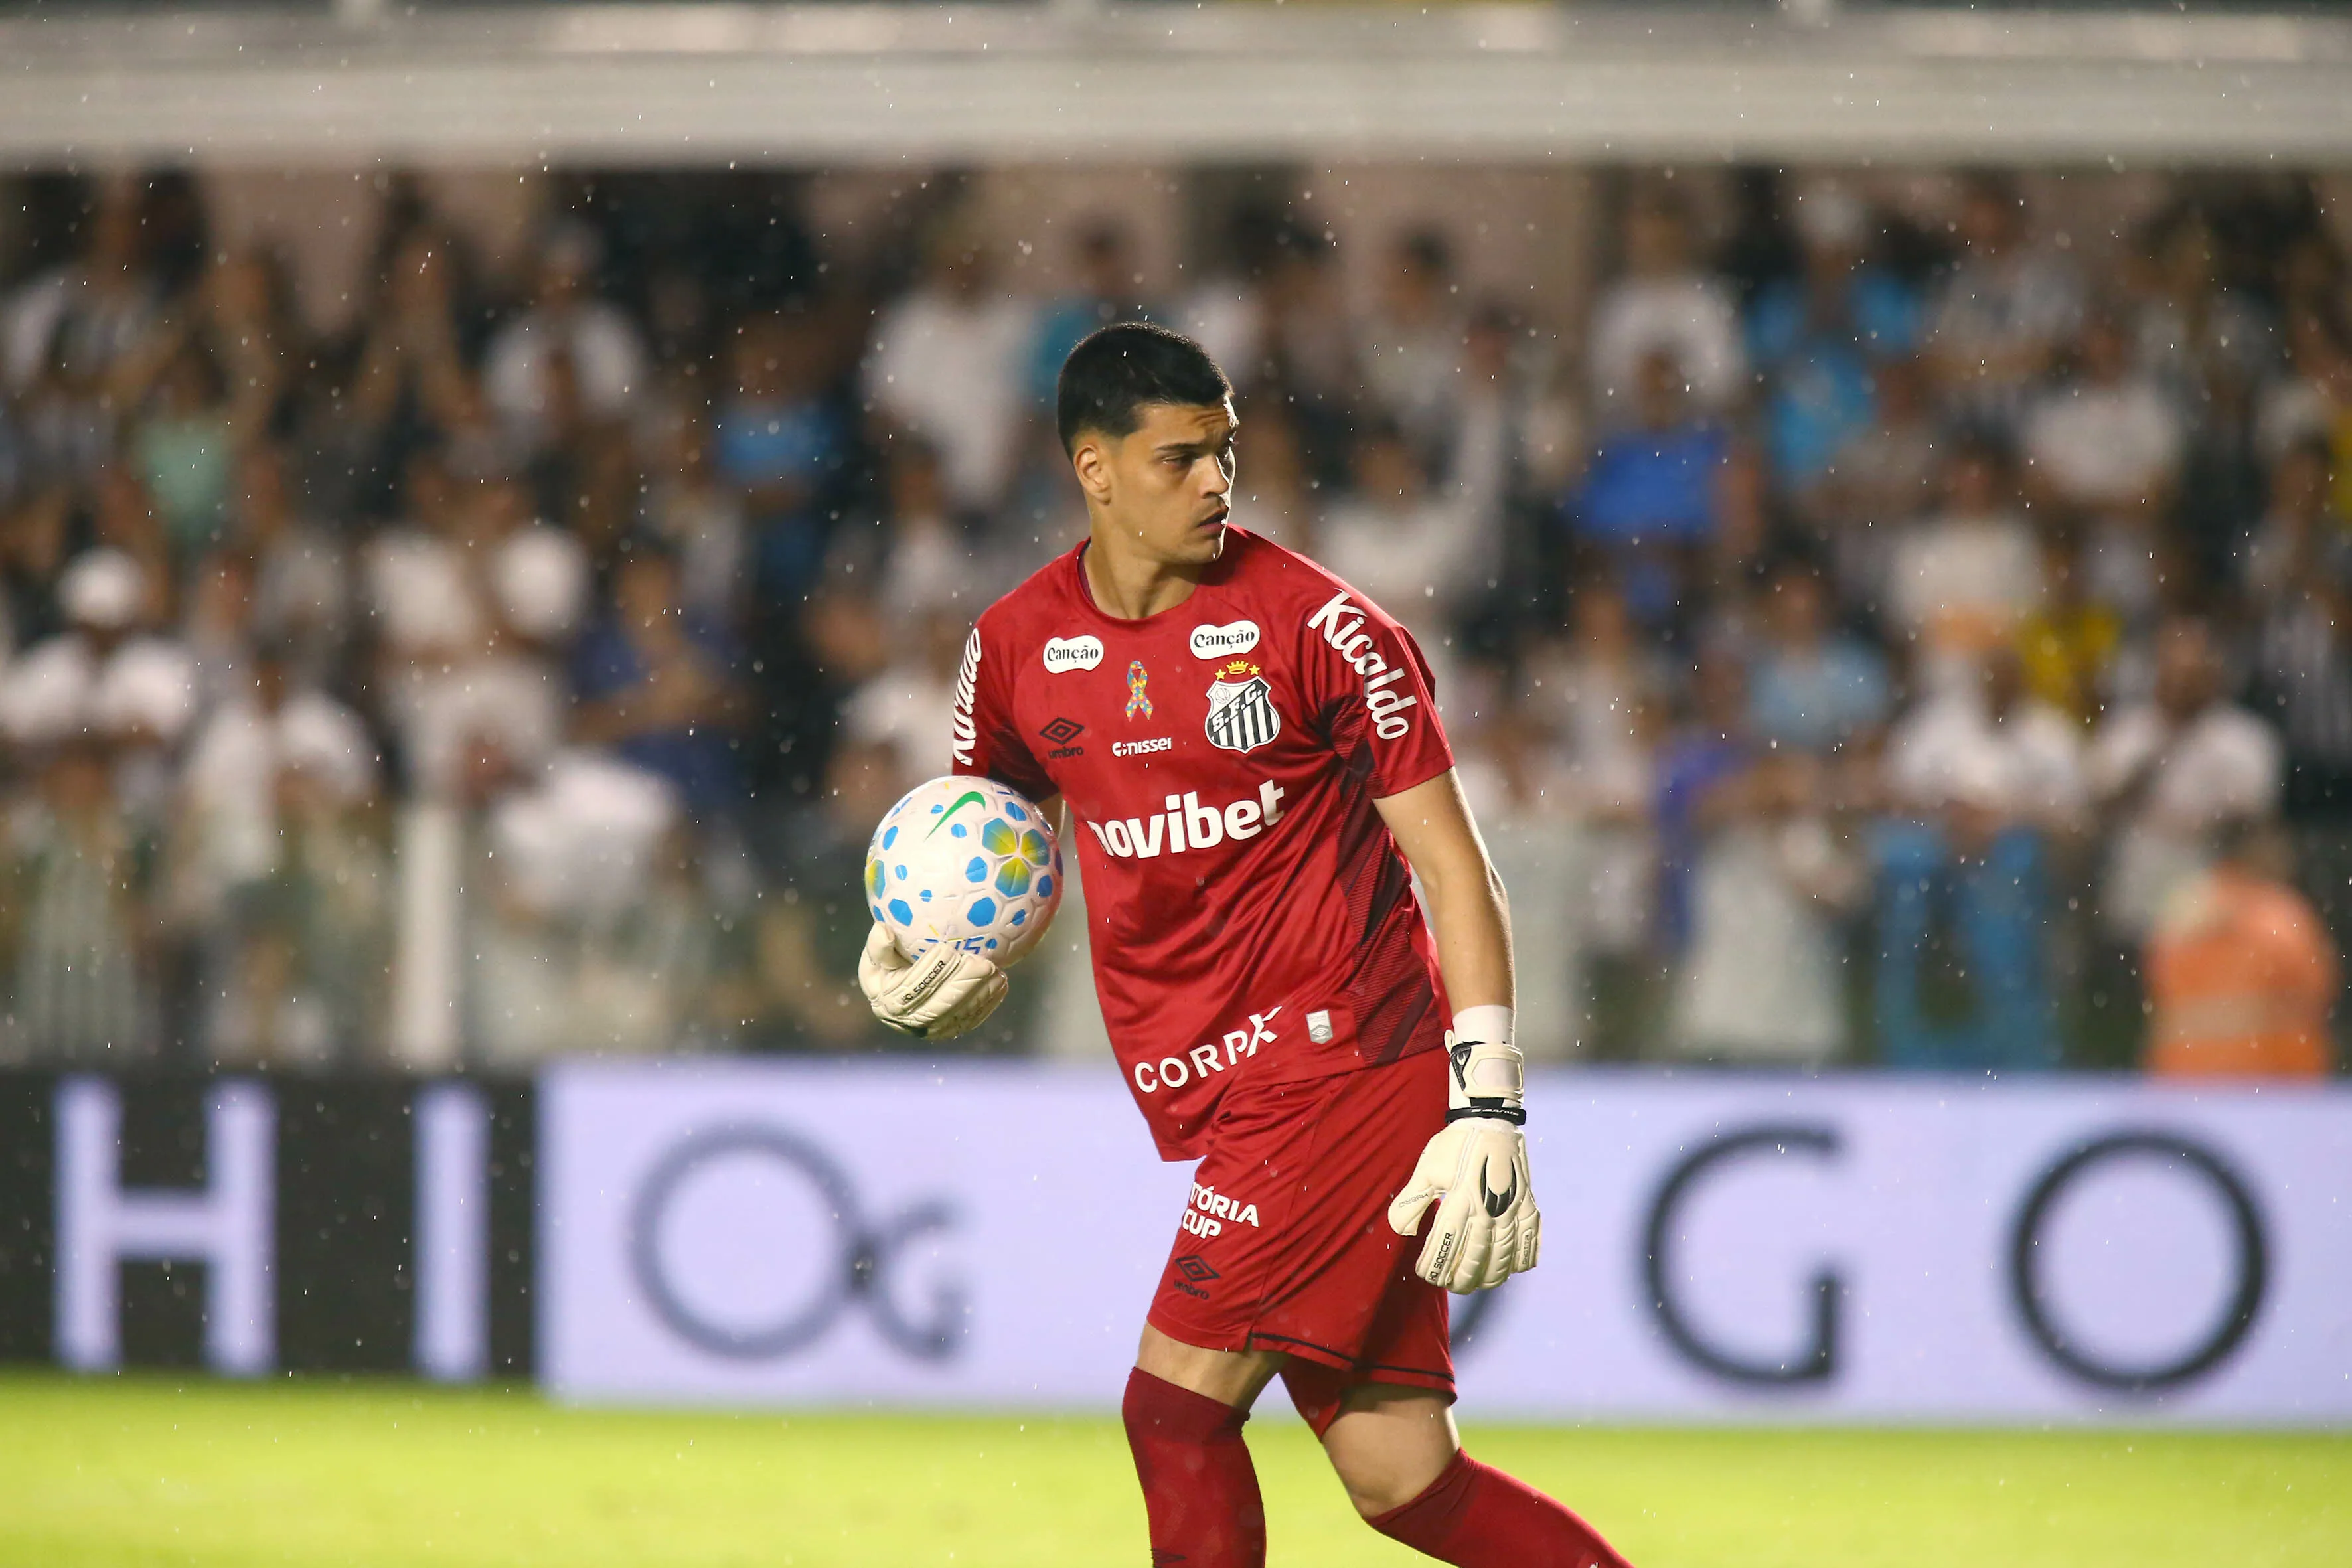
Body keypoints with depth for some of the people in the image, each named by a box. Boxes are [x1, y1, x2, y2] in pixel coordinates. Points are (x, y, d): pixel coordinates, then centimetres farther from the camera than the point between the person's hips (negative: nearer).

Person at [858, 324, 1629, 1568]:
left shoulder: (1312, 624, -8)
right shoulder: (1018, 646, 7)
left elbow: (1449, 860, -7)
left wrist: (1486, 1104, -15)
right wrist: (952, 959, -2)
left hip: (1343, 1060, -5)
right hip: (1211, 1093, 5)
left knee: (1176, 1405, -12)